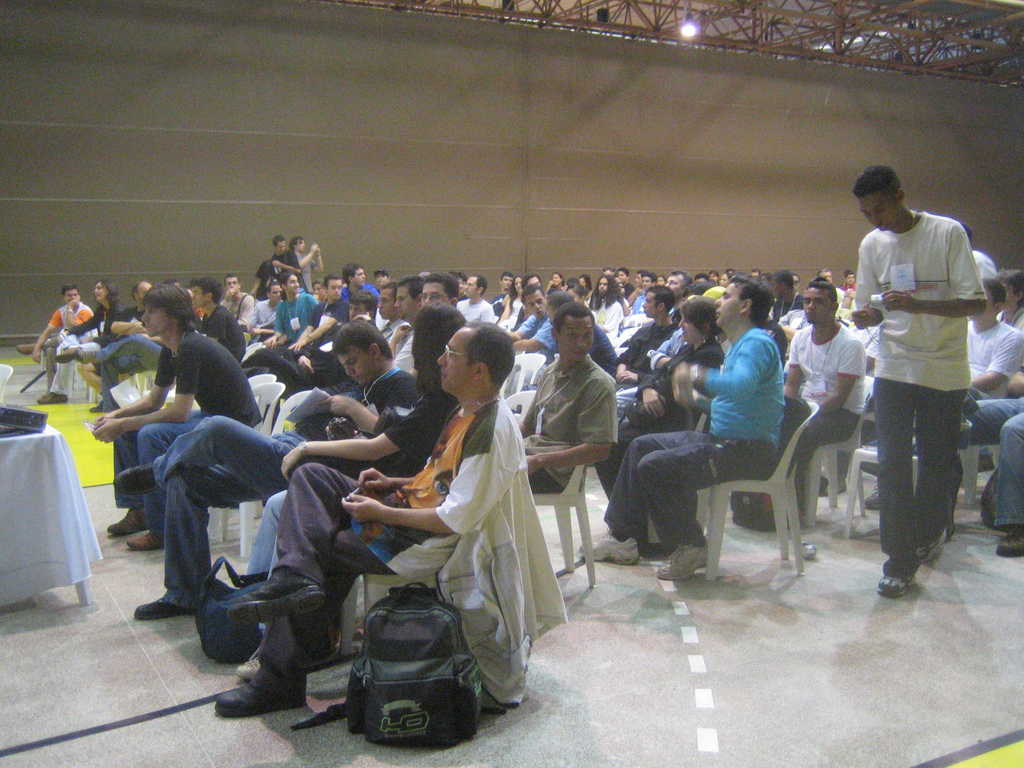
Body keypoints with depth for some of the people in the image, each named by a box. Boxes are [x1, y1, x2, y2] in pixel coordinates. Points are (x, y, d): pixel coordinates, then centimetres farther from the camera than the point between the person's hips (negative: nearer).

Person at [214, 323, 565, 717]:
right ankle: (298, 579, -16)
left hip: (425, 540, -10)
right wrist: (394, 483, 6)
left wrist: (381, 513, -19)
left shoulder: (491, 431, -24)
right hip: (411, 504, 10)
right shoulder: (469, 412, 7)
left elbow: (456, 519, -27)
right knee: (309, 476, 2)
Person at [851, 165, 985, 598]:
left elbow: (976, 302, -11)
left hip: (944, 369, -2)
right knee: (892, 463, -4)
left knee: (937, 462, 9)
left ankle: (928, 532, 36)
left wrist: (918, 305, -25)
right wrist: (866, 316, -16)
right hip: (893, 367, 2)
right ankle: (901, 561, 2)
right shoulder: (872, 244, 4)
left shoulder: (948, 233, -8)